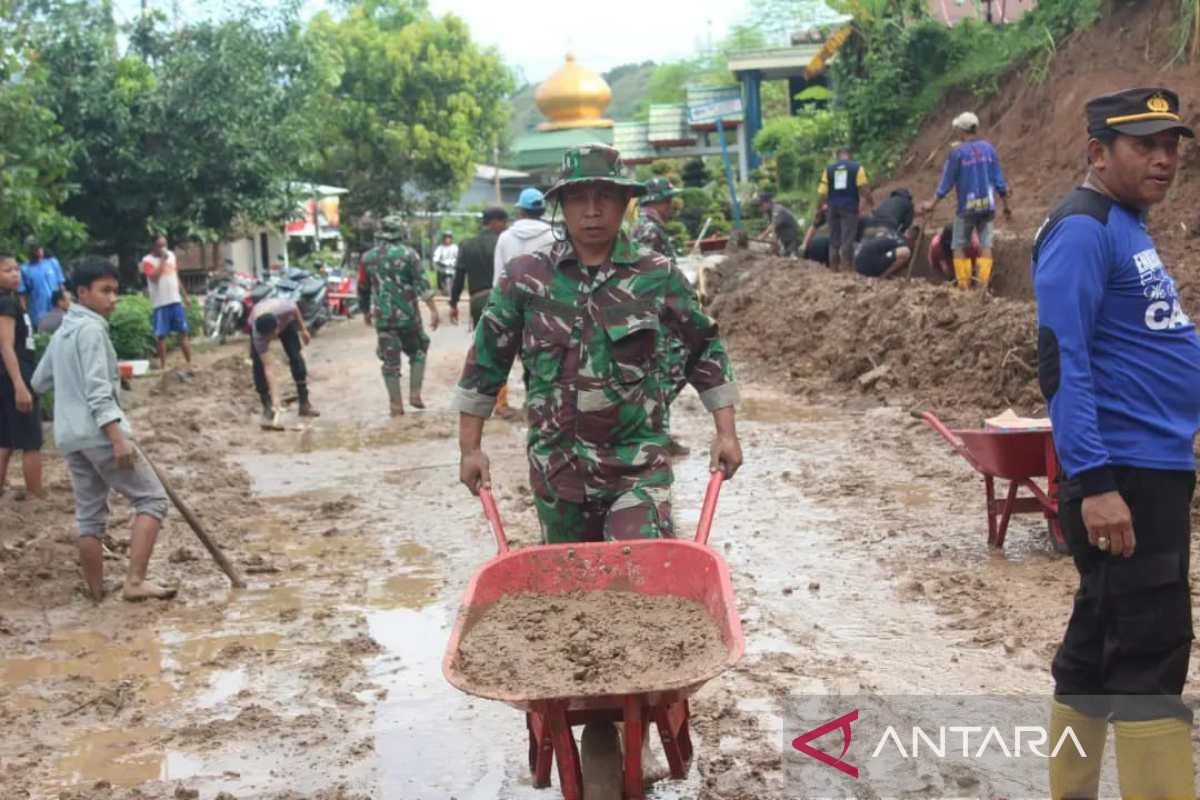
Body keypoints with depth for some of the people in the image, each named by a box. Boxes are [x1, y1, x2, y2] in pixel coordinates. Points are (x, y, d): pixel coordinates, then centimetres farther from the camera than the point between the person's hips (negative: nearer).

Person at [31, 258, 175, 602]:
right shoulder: (91, 329, -10)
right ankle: (135, 581, -15)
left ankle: (98, 597, 14)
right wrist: (118, 437, -24)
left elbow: (39, 382, 28)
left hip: (70, 436, 9)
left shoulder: (62, 333, 18)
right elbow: (98, 391, -19)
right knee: (152, 498, -4)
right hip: (99, 432, -9)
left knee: (89, 516, 11)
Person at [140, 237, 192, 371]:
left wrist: (185, 296, 18)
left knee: (183, 332, 7)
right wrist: (162, 260, -19)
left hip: (176, 301, 5)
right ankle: (163, 365, 8)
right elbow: (154, 277, -24)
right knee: (161, 336, 1)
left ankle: (189, 362, 13)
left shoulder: (171, 255, 11)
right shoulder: (148, 261, -7)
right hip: (160, 303, -5)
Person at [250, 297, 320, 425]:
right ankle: (267, 406, -3)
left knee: (296, 358, -9)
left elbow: (295, 308, -16)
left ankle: (304, 403, -2)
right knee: (260, 365, -16)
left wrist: (303, 329, -4)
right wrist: (275, 399, -45)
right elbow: (269, 369, -42)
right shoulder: (258, 335, -43)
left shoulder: (285, 308, -45)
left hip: (286, 321, 1)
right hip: (259, 325, -1)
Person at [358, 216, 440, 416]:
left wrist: (366, 311, 29)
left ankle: (396, 406, 7)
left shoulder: (368, 257, 6)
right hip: (407, 315, -2)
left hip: (383, 317, 2)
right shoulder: (408, 254, -4)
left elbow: (362, 289, 14)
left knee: (390, 362, 7)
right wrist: (433, 310, -15)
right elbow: (422, 284, -13)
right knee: (417, 353, 17)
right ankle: (415, 395, 8)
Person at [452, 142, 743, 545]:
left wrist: (726, 433, 6)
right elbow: (486, 361, 7)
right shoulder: (525, 278, -1)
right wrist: (470, 448, 7)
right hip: (557, 466, 2)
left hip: (639, 463, -1)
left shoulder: (659, 277, -1)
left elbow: (705, 351, 9)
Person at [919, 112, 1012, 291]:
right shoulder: (989, 148, 2)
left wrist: (932, 204, 7)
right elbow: (999, 181, 4)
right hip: (988, 205, 3)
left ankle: (964, 287, 4)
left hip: (967, 207, -3)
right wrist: (1006, 206, 13)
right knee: (985, 246, 5)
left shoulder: (958, 152, -8)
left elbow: (946, 183, -4)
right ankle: (984, 287, -2)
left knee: (960, 246, 8)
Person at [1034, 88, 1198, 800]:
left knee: (1100, 644, 15)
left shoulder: (1129, 228, 17)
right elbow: (1061, 362, -21)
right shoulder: (1083, 230, -13)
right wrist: (1093, 483, -27)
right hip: (1122, 474, -10)